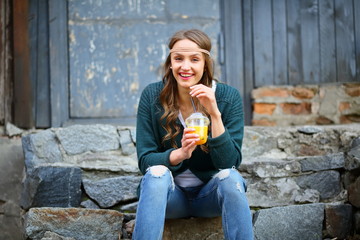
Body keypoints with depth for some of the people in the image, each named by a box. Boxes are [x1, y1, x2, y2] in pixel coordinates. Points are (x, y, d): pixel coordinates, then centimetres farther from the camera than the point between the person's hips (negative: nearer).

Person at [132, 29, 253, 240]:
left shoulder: (228, 97, -9)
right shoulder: (152, 96, -8)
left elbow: (230, 162, -15)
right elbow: (145, 160, -11)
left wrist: (214, 113, -27)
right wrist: (180, 154, -31)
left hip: (211, 194, 0)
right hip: (170, 195, 0)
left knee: (230, 177, -30)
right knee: (157, 173, -30)